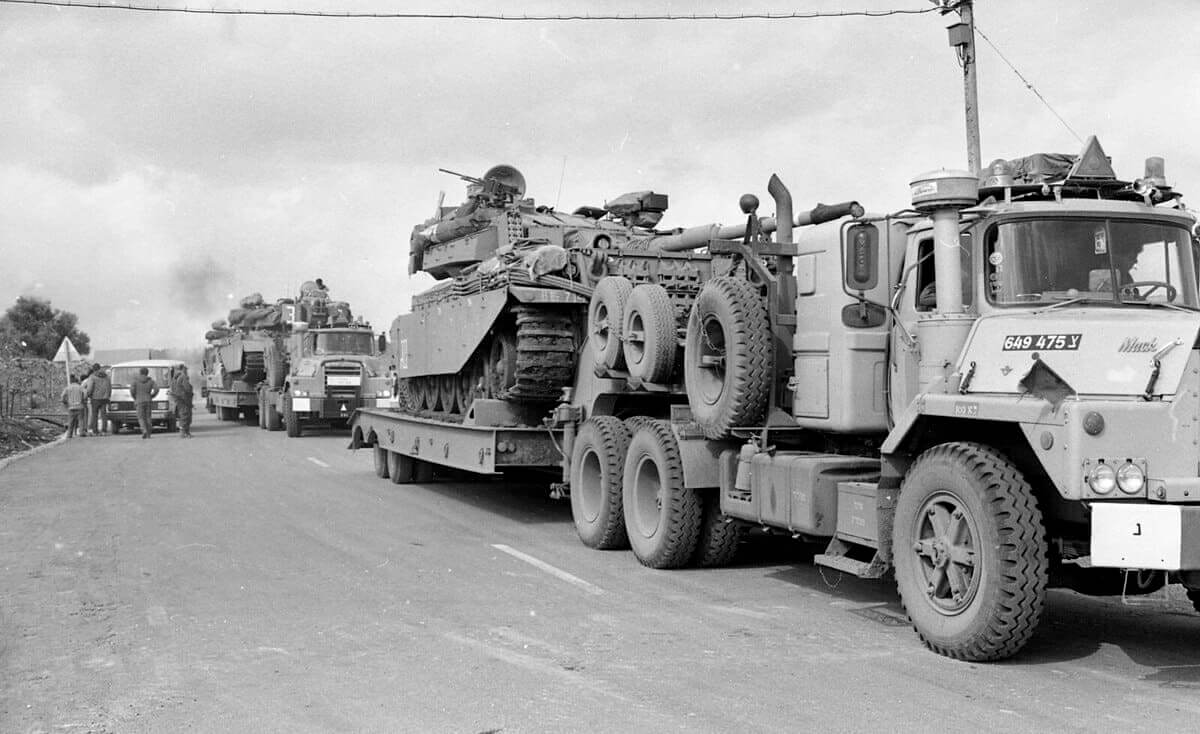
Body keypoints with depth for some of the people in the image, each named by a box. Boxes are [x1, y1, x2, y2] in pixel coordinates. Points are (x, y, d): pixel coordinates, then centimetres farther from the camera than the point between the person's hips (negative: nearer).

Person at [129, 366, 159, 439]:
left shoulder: (136, 380, 1)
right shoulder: (150, 380, 5)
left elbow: (132, 390, -8)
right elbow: (156, 389, -4)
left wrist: (135, 398, 8)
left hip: (139, 401, -2)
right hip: (148, 401, 2)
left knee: (141, 418, 1)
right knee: (148, 417, 8)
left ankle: (144, 431, -23)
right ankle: (148, 434, 5)